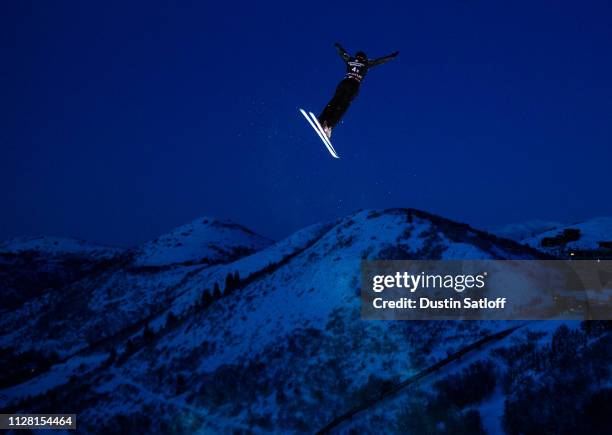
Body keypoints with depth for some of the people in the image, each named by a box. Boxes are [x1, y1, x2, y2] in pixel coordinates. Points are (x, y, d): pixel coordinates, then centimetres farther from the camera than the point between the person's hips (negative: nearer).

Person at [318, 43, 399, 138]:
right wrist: (392, 56, 32)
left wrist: (338, 46, 62)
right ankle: (329, 126, -30)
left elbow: (342, 53, 41)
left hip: (343, 83, 3)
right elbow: (379, 61, 20)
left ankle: (322, 121, -27)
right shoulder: (366, 63, 15)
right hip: (354, 86, -3)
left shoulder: (350, 60, 23)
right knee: (342, 107, -12)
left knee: (333, 103, -6)